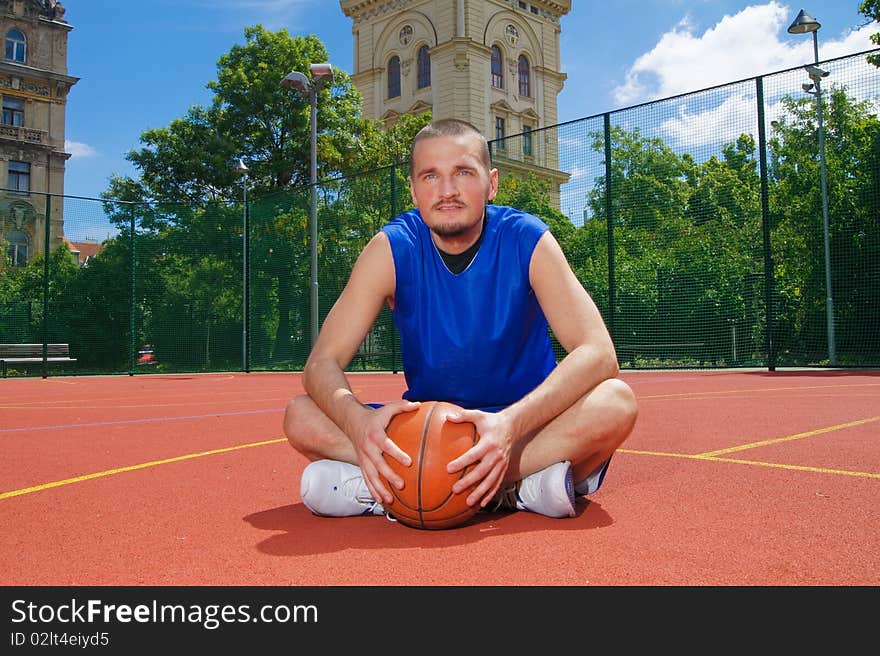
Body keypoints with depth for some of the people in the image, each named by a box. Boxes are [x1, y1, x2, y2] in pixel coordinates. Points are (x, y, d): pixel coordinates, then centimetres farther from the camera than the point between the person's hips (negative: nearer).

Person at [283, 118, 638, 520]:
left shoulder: (527, 241, -11)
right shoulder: (392, 249, -8)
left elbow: (598, 353, -21)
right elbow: (322, 362, -12)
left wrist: (512, 423, -38)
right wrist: (358, 421, -36)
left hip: (524, 422, -1)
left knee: (615, 402, -31)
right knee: (301, 417, -20)